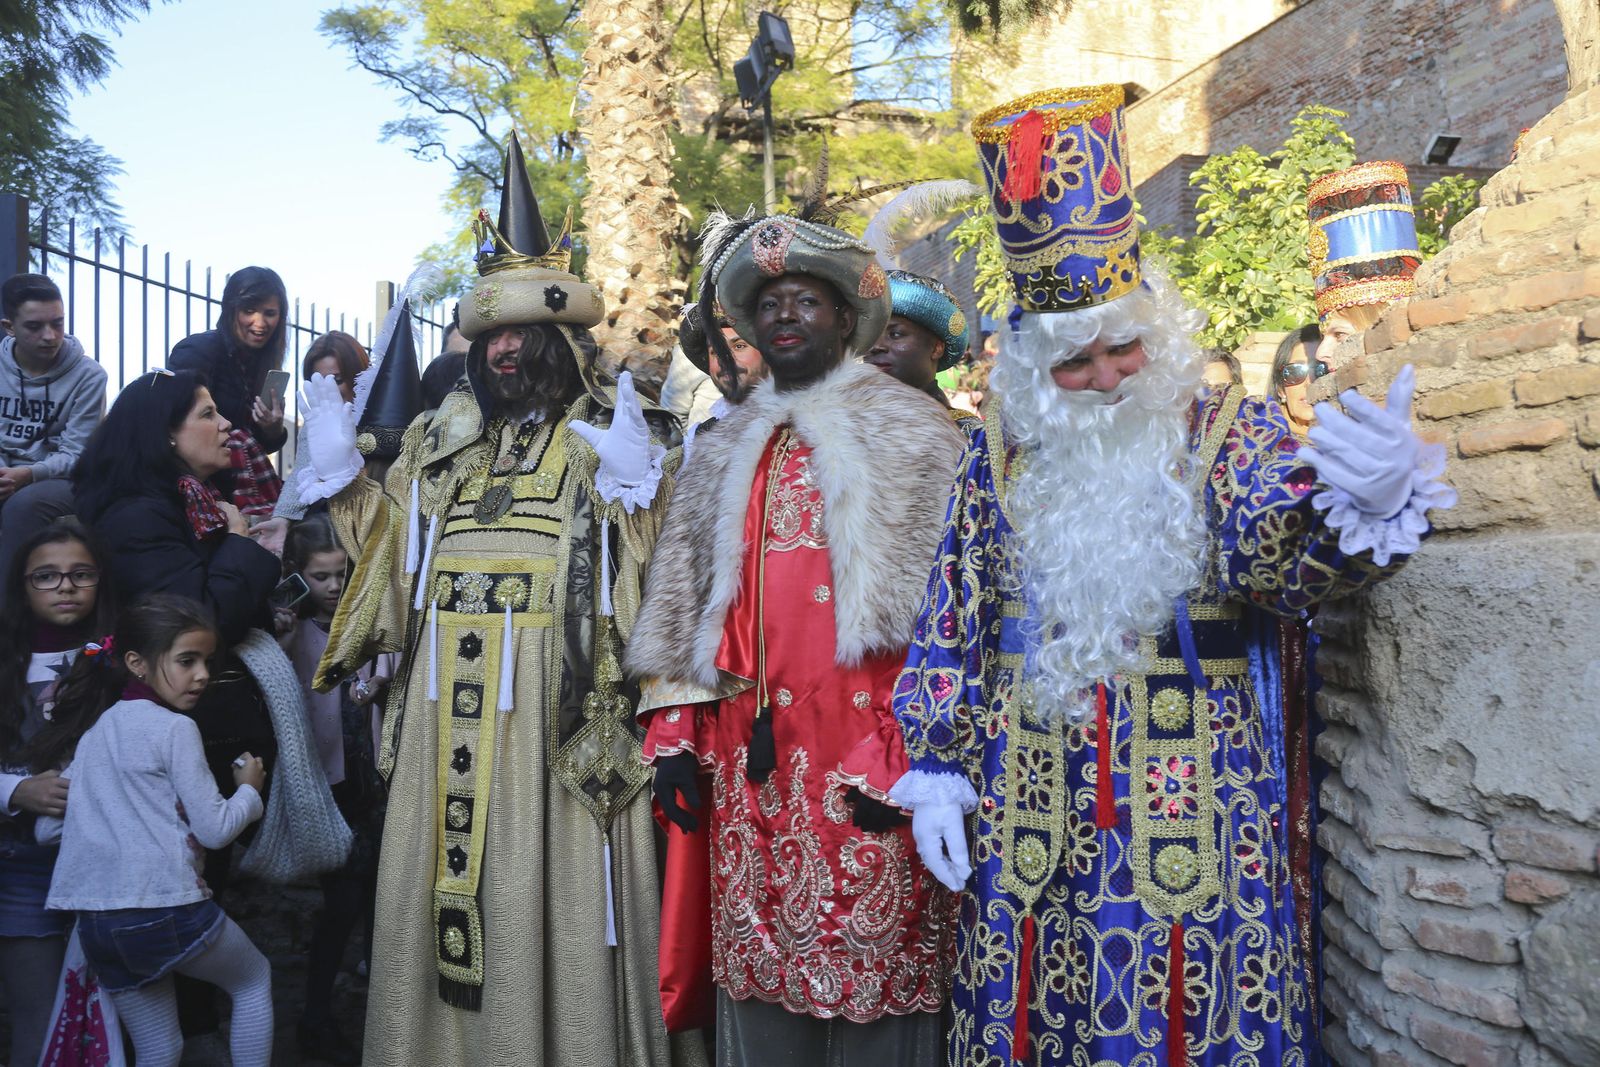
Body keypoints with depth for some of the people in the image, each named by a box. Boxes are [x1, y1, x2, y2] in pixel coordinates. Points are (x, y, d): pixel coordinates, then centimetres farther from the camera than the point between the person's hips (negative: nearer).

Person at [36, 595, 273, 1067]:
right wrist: (249, 789, 9)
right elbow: (215, 829, -9)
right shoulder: (174, 728, -9)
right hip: (167, 910, -6)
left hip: (95, 922, 6)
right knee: (255, 978, 21)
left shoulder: (93, 730, 12)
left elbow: (47, 827, 15)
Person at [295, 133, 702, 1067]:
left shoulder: (613, 434, 0)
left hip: (554, 710, -5)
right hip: (447, 711, 5)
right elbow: (394, 554, 18)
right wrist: (345, 480, 10)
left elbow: (646, 573, -8)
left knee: (548, 895, 1)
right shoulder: (441, 439, 16)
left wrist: (634, 492, -23)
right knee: (446, 885, 11)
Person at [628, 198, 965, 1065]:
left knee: (868, 975, 0)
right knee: (758, 975, 9)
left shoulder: (911, 436, 2)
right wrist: (674, 734, 9)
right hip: (749, 765, 5)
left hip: (864, 757, -4)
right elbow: (683, 602, 17)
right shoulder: (727, 452, 18)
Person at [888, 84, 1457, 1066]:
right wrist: (937, 766, 2)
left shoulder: (1232, 435, -2)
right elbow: (949, 625, 7)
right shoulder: (1003, 456, 4)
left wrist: (1362, 507, -42)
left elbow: (1283, 551, -21)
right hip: (1025, 825, 2)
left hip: (1195, 824, -1)